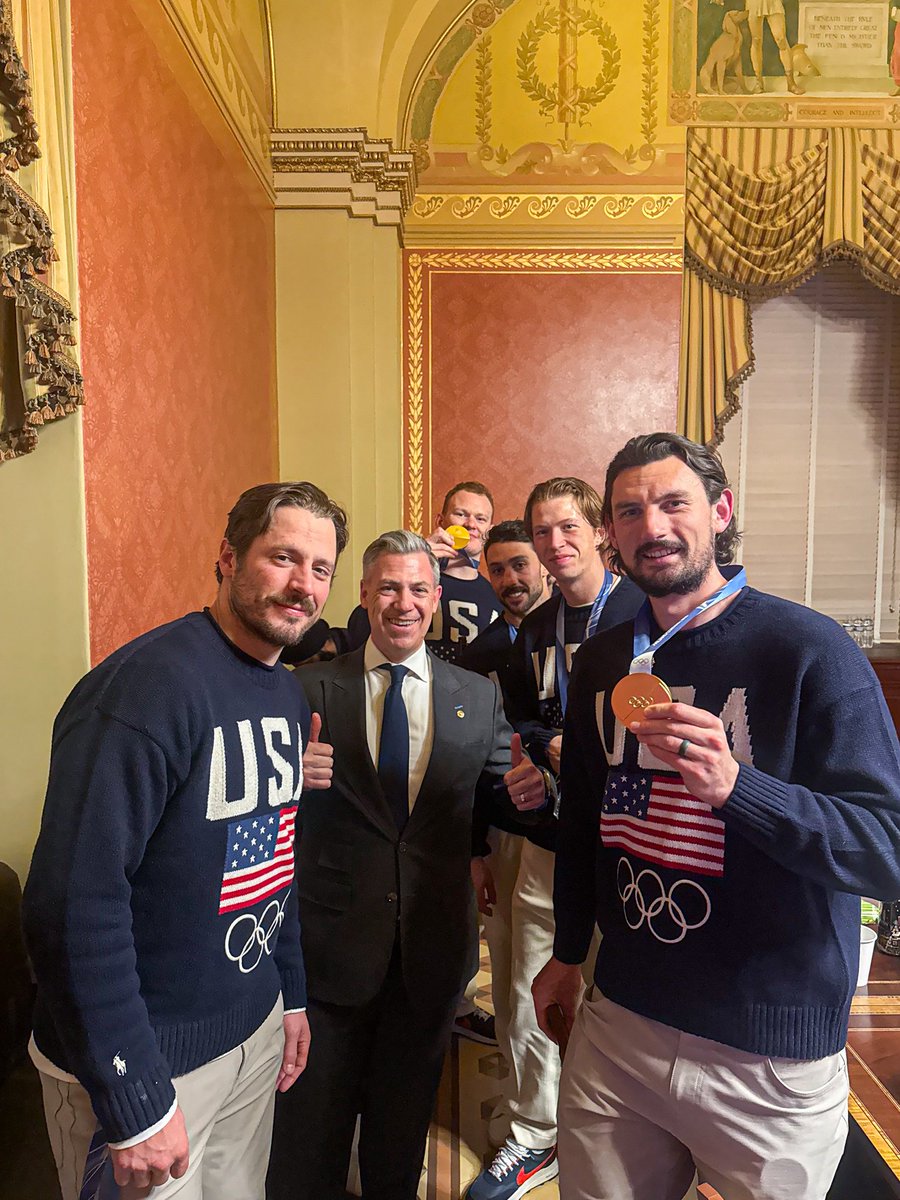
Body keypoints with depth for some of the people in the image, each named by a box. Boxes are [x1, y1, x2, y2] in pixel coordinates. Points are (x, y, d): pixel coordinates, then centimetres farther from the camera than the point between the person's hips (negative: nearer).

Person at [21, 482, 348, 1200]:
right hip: (146, 1060, -7)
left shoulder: (289, 694, 2)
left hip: (256, 1032, 8)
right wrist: (135, 1105, -20)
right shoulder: (151, 684, -24)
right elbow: (73, 903, -26)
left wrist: (292, 995, 13)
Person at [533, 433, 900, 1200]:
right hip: (618, 1023, 5)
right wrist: (569, 952, 18)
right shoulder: (602, 662, 2)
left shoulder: (808, 650, -15)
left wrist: (735, 786, -34)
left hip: (770, 1055, -4)